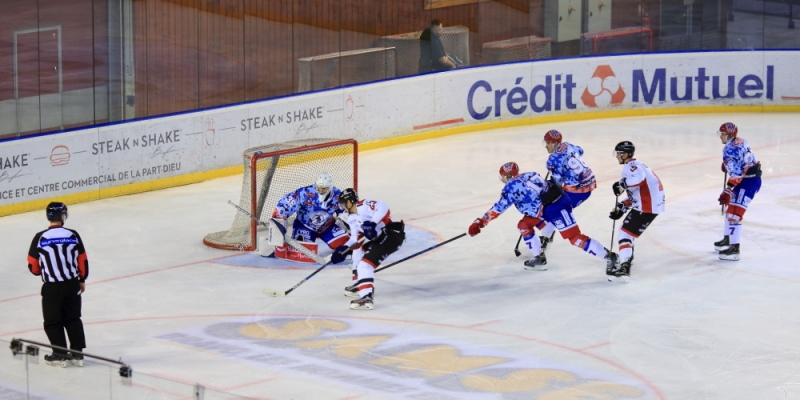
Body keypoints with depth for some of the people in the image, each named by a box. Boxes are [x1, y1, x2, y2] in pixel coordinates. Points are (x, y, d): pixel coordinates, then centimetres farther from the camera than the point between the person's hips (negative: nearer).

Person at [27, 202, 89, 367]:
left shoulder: (40, 238, -11)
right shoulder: (73, 235, -5)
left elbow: (33, 266, -4)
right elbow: (83, 261, 2)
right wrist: (82, 280, 18)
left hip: (51, 287, -3)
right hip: (72, 284, 3)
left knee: (53, 321, 10)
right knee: (73, 319, 16)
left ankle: (60, 355, 12)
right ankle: (77, 353, 16)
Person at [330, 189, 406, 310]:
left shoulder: (364, 206, -13)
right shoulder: (352, 218, 17)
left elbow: (383, 207, -29)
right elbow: (355, 238, 19)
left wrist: (373, 223, -38)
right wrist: (344, 248, 6)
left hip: (391, 234, -11)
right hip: (379, 239, 11)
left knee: (365, 263, -20)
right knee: (357, 250, 28)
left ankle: (367, 298, -31)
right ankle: (359, 285, 34)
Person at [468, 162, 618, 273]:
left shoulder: (512, 186, -8)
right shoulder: (527, 176, 15)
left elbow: (499, 207, -12)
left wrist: (480, 222, -10)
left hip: (556, 207, -10)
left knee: (575, 237, -10)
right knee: (524, 225, 17)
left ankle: (609, 256, -10)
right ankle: (538, 259, 20)